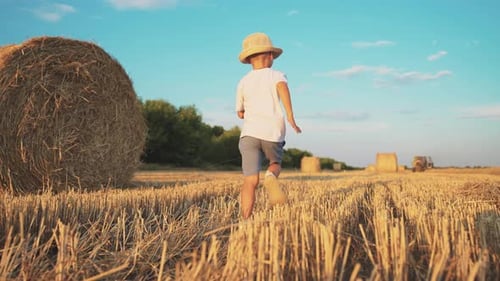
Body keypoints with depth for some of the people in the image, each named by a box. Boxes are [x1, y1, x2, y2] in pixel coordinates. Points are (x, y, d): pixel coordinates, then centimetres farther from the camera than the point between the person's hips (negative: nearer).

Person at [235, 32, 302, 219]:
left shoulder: (243, 82, 18)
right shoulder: (276, 75, 10)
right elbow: (282, 86, -15)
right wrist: (290, 116, -19)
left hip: (249, 133, 1)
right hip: (272, 134, -1)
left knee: (250, 181, -3)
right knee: (276, 164, 26)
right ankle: (271, 177, -10)